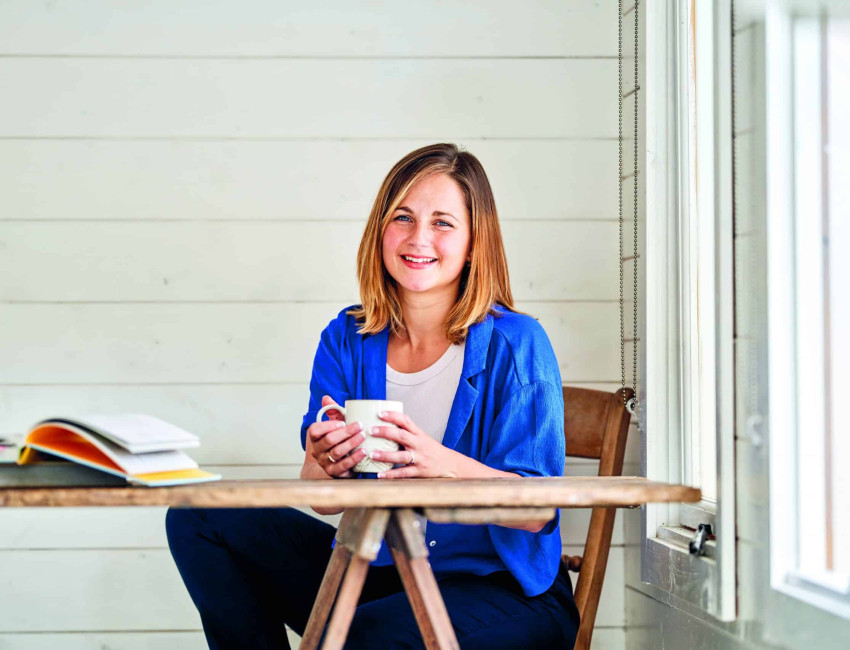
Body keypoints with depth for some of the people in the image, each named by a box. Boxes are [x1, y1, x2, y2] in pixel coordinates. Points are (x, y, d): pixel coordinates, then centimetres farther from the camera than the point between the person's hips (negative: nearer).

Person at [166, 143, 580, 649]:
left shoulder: (515, 345, -11)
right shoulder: (346, 340, 3)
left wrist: (445, 466, -35)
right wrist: (324, 466, -24)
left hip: (503, 587, -5)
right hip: (378, 571, 5)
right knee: (198, 518, -3)